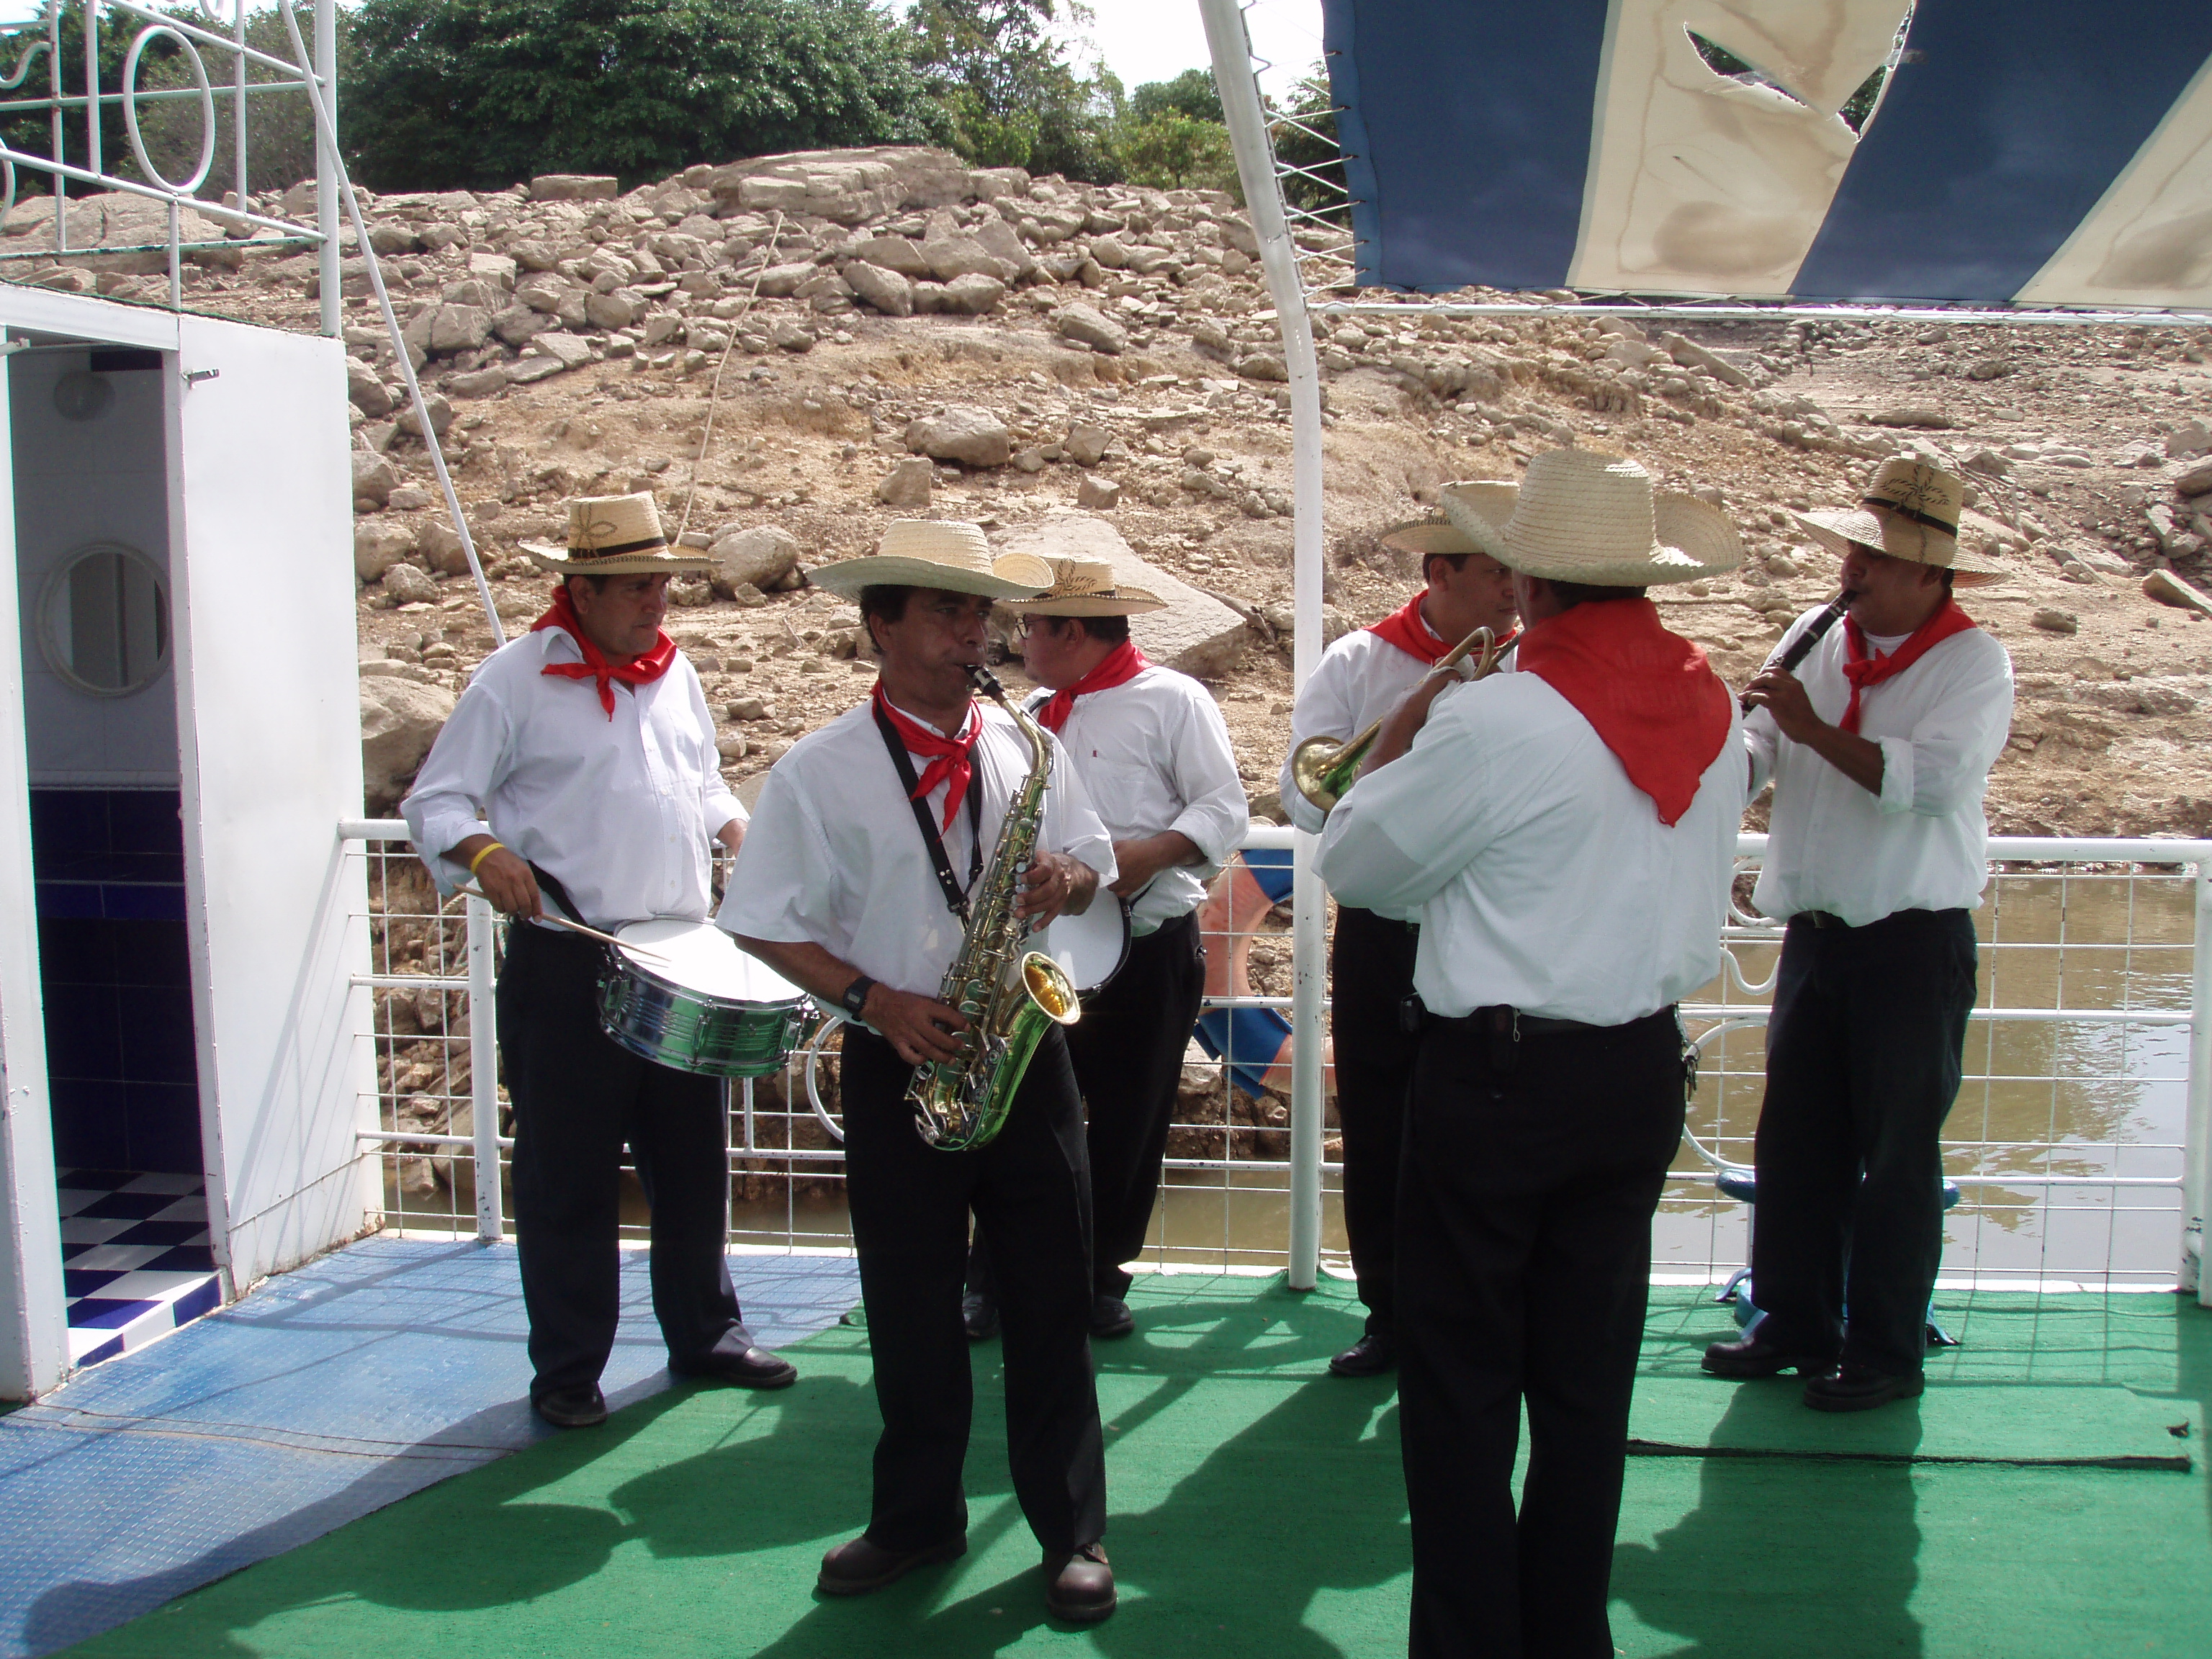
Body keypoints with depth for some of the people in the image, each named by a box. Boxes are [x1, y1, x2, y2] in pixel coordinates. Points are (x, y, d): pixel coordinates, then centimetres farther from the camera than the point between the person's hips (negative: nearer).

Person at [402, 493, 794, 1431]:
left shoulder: (673, 672, 12)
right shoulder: (518, 676, -6)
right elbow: (433, 801, -6)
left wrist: (734, 828, 4)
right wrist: (482, 851, -26)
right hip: (566, 966, -5)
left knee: (693, 1162, 14)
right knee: (568, 1176, 3)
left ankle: (705, 1336, 30)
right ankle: (567, 1372, 16)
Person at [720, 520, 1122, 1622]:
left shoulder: (1026, 746, 5)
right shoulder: (821, 771, -5)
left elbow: (1091, 857, 16)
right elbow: (764, 923, -4)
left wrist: (1065, 878, -8)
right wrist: (874, 1001, -15)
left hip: (1024, 1053, 2)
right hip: (896, 1070, -2)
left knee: (1051, 1303, 6)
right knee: (910, 1310, 9)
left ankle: (1072, 1531, 19)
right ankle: (916, 1518, 28)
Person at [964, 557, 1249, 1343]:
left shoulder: (1172, 700, -3)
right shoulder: (1036, 712, 17)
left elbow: (1225, 808, -9)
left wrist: (1149, 854, -23)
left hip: (1147, 950, -5)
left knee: (1128, 1129, 5)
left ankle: (1103, 1277, 20)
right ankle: (993, 1278, 14)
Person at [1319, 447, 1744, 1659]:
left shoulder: (1495, 720, -18)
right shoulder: (1715, 710, 3)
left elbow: (1355, 863, -7)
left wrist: (1403, 732, 6)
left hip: (1498, 1073, -6)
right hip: (1643, 1069, 7)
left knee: (1458, 1384, 6)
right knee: (1589, 1376, 15)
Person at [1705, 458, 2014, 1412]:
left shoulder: (1971, 663, -8)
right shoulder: (1813, 639, 8)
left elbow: (1932, 780, -24)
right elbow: (1756, 760, 4)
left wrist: (1816, 730, -24)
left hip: (1915, 941, -5)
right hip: (1814, 932, 5)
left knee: (1896, 1153, 3)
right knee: (1794, 1142, 11)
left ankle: (1888, 1353, 15)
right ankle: (1795, 1327, 24)